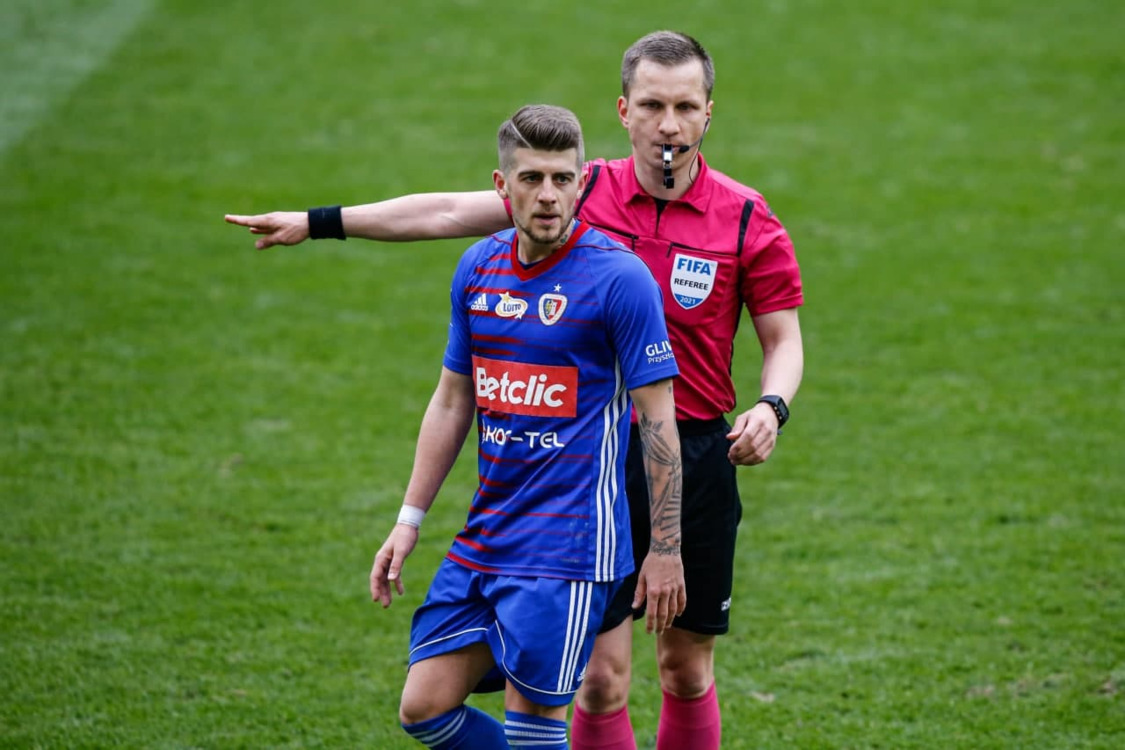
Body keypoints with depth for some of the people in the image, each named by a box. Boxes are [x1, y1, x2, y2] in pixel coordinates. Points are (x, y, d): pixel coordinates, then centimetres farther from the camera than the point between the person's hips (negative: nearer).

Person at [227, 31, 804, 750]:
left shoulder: (747, 219, -4)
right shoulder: (585, 192, 0)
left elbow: (783, 338, 4)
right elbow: (451, 212, 6)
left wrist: (771, 408, -17)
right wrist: (318, 221, 7)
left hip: (697, 455, 0)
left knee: (688, 670, 9)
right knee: (600, 676, -4)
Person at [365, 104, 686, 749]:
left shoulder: (619, 277, -11)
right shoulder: (478, 268, 8)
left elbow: (658, 417, -9)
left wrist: (666, 550, -11)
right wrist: (409, 521, 16)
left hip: (566, 550, -7)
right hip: (482, 543, 7)